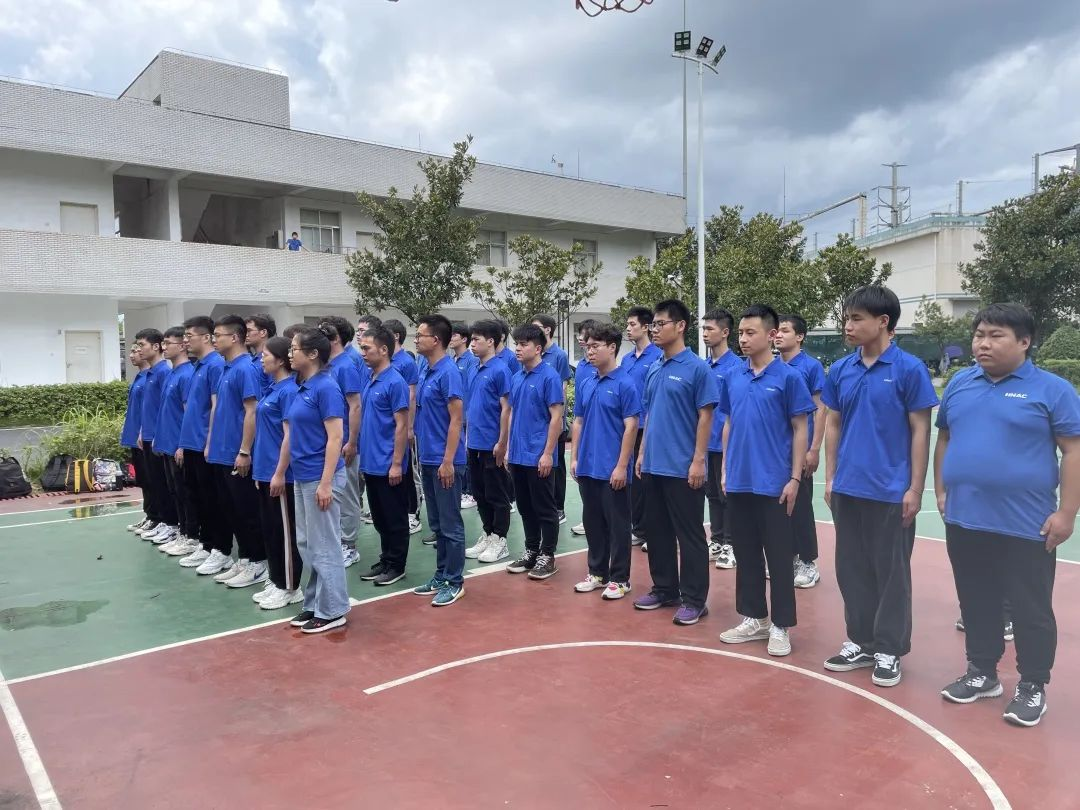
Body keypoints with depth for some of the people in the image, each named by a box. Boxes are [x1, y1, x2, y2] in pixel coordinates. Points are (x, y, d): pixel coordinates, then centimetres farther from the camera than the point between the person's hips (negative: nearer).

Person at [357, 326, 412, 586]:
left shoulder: (395, 382, -15)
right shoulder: (369, 381, 10)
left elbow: (402, 425, -17)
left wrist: (397, 464, -19)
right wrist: (364, 459, 17)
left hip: (388, 465, -8)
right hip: (371, 464, 9)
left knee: (395, 518, 4)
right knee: (379, 518, 17)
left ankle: (396, 566, 14)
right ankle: (385, 560, 28)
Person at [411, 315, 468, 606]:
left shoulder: (448, 372, -16)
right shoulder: (425, 371, 11)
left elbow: (456, 420, -18)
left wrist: (448, 461, -21)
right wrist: (424, 455, 17)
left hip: (444, 461, -9)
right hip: (428, 459, 9)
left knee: (451, 524, 1)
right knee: (437, 523, 16)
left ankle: (455, 582, 12)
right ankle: (441, 576, 27)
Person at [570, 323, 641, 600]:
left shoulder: (625, 384, -11)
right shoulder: (586, 385, 9)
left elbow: (631, 426, -14)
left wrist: (622, 466, -17)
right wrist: (574, 458, 8)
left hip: (613, 470, -7)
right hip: (587, 468, 7)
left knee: (617, 525, 4)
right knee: (592, 522, 15)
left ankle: (619, 578, 16)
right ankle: (597, 572, 28)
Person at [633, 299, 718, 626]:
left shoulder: (697, 368, -10)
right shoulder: (654, 370, 11)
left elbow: (705, 417, -11)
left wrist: (698, 460, -15)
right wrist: (642, 454, 13)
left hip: (683, 467, -7)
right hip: (653, 465, 7)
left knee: (689, 534, 3)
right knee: (657, 530, 15)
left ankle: (694, 599, 13)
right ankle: (664, 588, 28)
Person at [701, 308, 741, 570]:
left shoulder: (736, 366, -12)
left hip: (725, 443, -7)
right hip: (704, 442, 7)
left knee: (727, 495, 3)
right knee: (712, 494, 15)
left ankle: (730, 545, 14)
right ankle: (716, 540, 26)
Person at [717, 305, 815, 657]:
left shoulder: (788, 377, -7)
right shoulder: (732, 378, 7)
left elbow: (799, 430, -6)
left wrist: (795, 478, -10)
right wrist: (725, 470, 10)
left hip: (774, 484, -5)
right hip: (739, 482, 5)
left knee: (779, 557, 5)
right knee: (746, 554, 14)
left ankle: (780, 626, 17)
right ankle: (752, 618, 27)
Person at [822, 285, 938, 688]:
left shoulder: (909, 369, -9)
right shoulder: (840, 370, 5)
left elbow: (920, 430, -7)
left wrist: (915, 489, -9)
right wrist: (830, 478, 7)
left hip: (891, 492, -5)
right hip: (848, 489, 5)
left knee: (890, 572, 7)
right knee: (852, 568, 13)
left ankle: (889, 651, 22)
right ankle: (860, 642, 28)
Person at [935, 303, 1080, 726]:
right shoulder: (959, 384, 7)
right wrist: (941, 490, 10)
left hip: (1026, 526, -5)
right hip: (964, 520, 5)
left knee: (1031, 609, 8)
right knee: (976, 604, 17)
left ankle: (1032, 686, 25)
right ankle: (982, 673, 33)